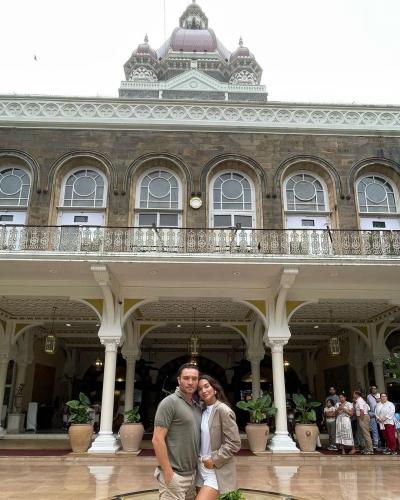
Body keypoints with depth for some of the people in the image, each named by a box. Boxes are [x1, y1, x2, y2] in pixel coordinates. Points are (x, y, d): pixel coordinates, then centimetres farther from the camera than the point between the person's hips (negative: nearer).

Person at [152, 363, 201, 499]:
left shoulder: (197, 406, 10)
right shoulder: (170, 402, -12)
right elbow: (157, 440, -16)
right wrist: (168, 473, -18)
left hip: (192, 473, 7)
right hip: (175, 475, -7)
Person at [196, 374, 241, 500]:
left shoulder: (223, 410, -14)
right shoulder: (203, 411, 7)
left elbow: (234, 443, -17)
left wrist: (214, 459, -15)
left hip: (217, 471, -7)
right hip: (201, 467, 7)